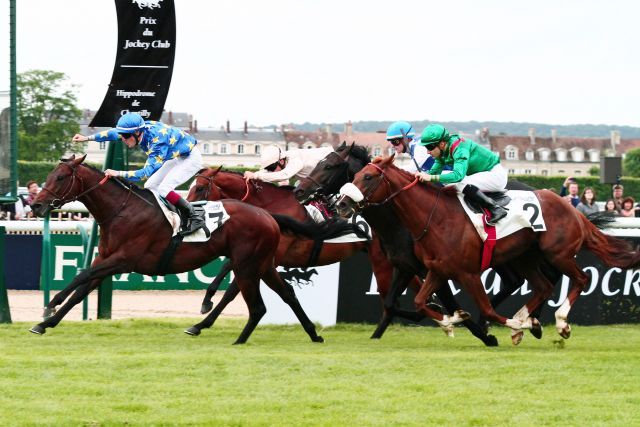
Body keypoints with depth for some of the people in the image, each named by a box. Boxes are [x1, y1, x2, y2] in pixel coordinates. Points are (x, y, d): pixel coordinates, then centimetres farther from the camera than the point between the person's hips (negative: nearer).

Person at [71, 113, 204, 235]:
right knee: (150, 186, 7)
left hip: (191, 158, -9)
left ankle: (195, 218, -13)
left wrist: (118, 173, -45)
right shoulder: (142, 128, -14)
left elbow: (146, 172, -41)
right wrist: (87, 138, 1)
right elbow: (114, 133, 1)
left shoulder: (157, 142, -38)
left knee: (163, 188, -21)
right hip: (176, 157, 9)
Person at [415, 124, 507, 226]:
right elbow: (434, 171, 3)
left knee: (462, 184, -30)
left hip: (496, 174, -10)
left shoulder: (460, 149, -28)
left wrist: (431, 177, -45)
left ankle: (496, 209, -28)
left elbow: (458, 175, -40)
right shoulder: (442, 153, -1)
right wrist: (422, 175, -20)